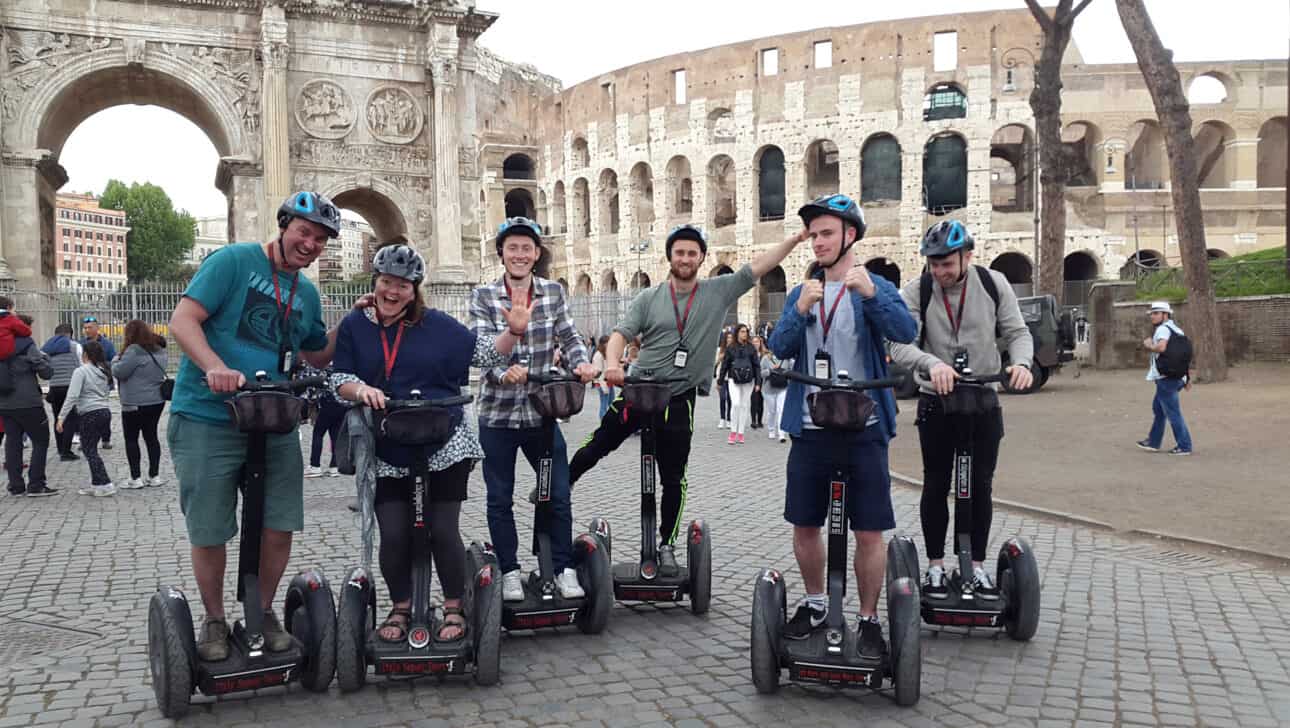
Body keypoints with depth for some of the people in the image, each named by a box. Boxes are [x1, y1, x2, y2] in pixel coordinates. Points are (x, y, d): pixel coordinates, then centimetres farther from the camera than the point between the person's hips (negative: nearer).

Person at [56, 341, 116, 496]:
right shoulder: (104, 371, 14)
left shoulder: (81, 371, -8)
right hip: (105, 412, 7)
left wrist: (61, 417, -13)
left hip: (90, 414, -7)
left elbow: (72, 396, -14)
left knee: (89, 450, -2)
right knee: (91, 448, 16)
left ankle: (105, 485, -9)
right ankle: (96, 483, 17)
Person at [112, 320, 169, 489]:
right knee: (151, 436, 12)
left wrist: (116, 363, 2)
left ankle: (136, 478, 3)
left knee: (131, 439, 3)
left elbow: (119, 372, -16)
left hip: (135, 403, -7)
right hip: (157, 400, 7)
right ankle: (154, 476, 14)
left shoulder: (135, 350, -17)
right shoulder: (159, 350, 8)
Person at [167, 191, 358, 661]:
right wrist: (217, 368, -28)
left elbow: (318, 355, 23)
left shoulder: (307, 293, 14)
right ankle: (215, 622, 23)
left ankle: (264, 613, 24)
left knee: (279, 527, 3)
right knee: (209, 532, 4)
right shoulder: (234, 261, -6)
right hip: (208, 418, -5)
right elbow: (182, 320, -12)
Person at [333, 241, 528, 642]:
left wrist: (514, 332, -12)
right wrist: (361, 389, -17)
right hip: (387, 452, 2)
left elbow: (485, 353, 4)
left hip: (444, 446, -1)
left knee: (443, 530, -1)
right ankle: (401, 608, 24)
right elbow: (339, 380, 4)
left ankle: (454, 608, 19)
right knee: (394, 535, 0)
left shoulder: (437, 324, 2)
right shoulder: (355, 326, 6)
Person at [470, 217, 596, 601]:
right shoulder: (483, 296, -3)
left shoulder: (553, 292, 5)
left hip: (542, 411, 1)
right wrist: (505, 371, -34)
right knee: (500, 498, 8)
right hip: (497, 413, -1)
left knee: (559, 495, 3)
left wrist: (581, 362, -22)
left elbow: (568, 336, 0)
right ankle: (510, 572, 21)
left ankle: (564, 569, 16)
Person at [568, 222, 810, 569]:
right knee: (597, 445, 11)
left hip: (678, 400, 0)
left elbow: (759, 265, -4)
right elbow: (621, 333, -6)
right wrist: (612, 364, -26)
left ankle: (667, 544, 23)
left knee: (674, 479, 8)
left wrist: (796, 238, -13)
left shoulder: (719, 291, 1)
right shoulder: (649, 298, 1)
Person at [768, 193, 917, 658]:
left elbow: (906, 333, -18)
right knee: (804, 525, 11)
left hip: (863, 430, -3)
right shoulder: (801, 292, 11)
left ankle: (869, 620, 17)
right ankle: (815, 603, 32)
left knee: (869, 532, 0)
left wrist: (871, 293, -34)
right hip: (810, 429, 4)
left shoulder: (875, 288, 1)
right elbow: (779, 348, -2)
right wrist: (800, 310, -19)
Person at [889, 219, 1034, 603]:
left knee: (981, 484, 6)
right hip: (936, 399, -2)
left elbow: (1017, 331, -3)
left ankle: (977, 565, 19)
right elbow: (900, 344, -21)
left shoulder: (994, 284, -4)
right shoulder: (915, 291, -11)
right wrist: (933, 363, -41)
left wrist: (1021, 362, -25)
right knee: (936, 484, 5)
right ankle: (935, 565, 17)